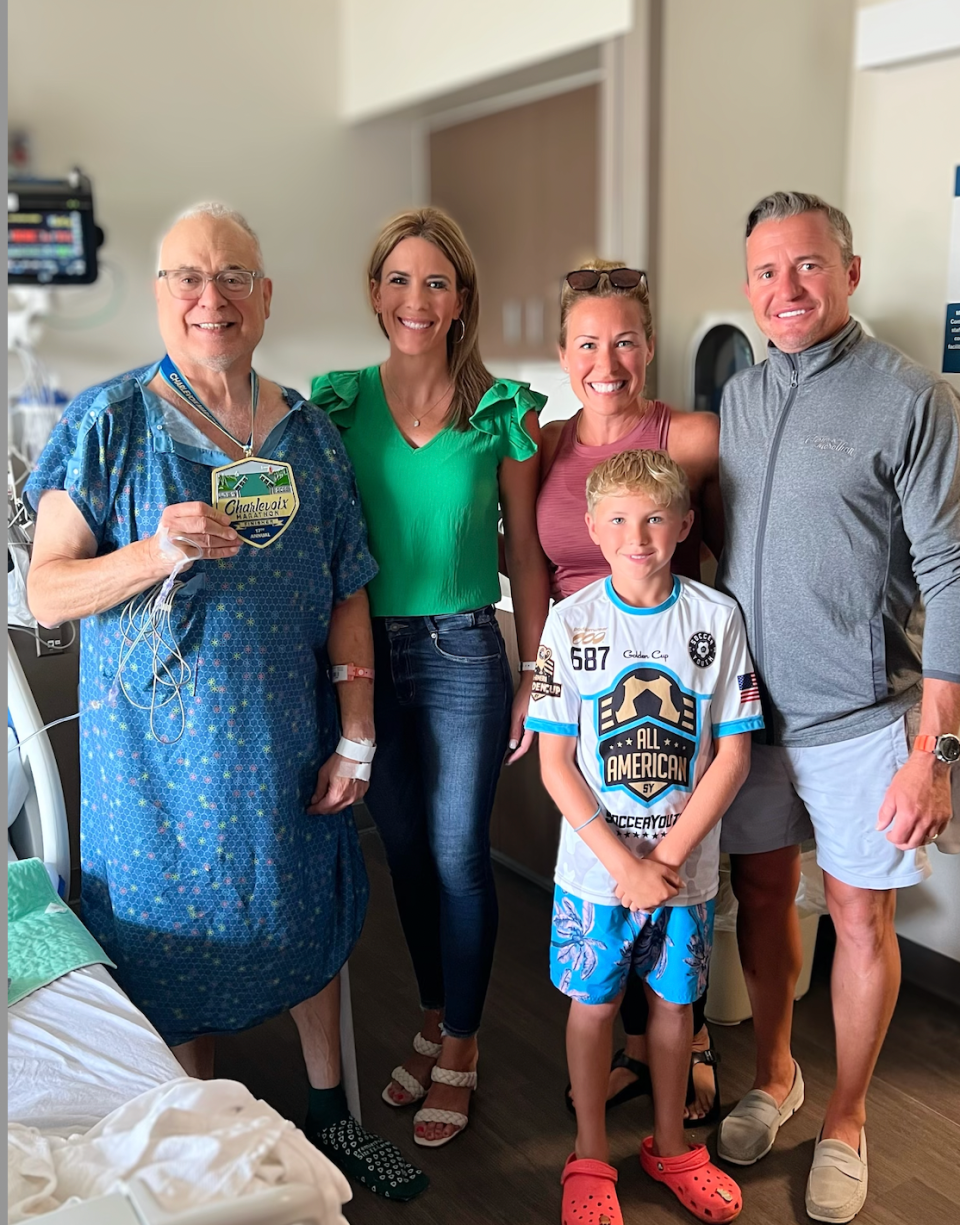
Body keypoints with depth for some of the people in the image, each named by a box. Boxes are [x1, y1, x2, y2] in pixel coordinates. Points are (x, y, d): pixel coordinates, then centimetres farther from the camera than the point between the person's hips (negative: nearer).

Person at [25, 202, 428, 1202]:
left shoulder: (307, 432, 2)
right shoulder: (111, 422, -8)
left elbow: (346, 594, 5)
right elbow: (45, 593, -10)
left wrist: (355, 735, 1)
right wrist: (157, 554, -28)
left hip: (288, 743, 3)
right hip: (160, 751, -3)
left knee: (308, 926, 17)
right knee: (177, 943, 10)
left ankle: (330, 1115, 40)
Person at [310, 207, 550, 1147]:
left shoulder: (503, 411, -4)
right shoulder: (338, 402, 1)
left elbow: (525, 549, 1)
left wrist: (534, 672, 0)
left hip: (463, 655, -2)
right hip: (367, 653, 3)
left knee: (458, 854, 6)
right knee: (404, 849, 16)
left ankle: (459, 1047, 26)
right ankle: (433, 1018, 37)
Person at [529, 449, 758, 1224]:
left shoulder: (717, 618, -7)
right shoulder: (571, 622, -8)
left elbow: (733, 754, -6)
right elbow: (556, 760, -9)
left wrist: (666, 859, -13)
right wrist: (624, 864, -15)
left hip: (687, 865, 1)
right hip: (594, 866, -1)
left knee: (674, 999, 16)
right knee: (594, 1003, 12)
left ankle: (671, 1145, 37)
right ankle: (591, 1154, 32)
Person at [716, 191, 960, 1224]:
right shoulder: (734, 398, 7)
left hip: (861, 719, -4)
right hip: (746, 710, 5)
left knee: (860, 918, 7)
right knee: (761, 895, 15)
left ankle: (845, 1126, 28)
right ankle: (774, 1078, 38)